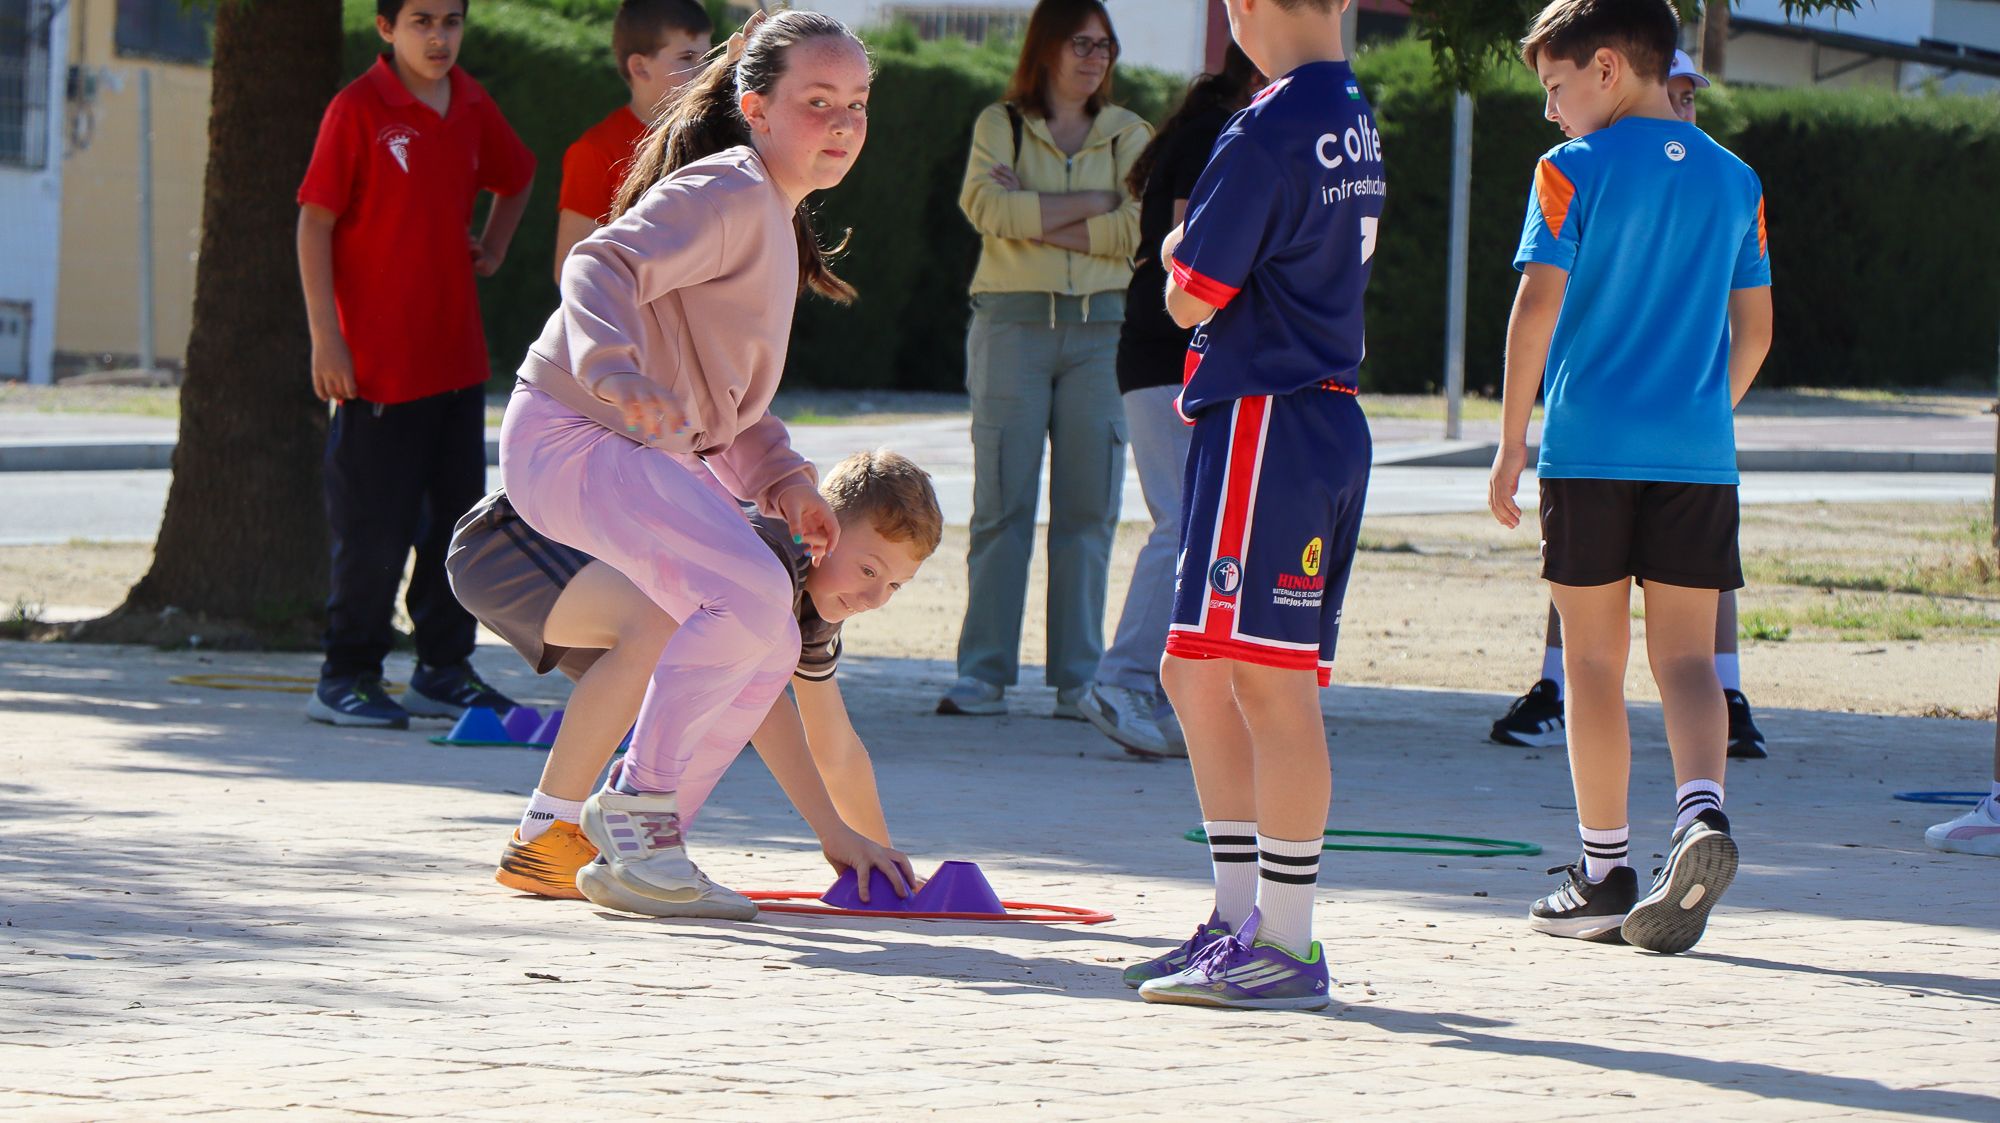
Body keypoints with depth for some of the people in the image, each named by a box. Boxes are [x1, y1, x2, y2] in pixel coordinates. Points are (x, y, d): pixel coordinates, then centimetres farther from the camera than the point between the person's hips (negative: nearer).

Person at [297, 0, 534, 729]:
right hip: (378, 362, -6)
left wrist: (492, 247, 14)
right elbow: (315, 224, -11)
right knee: (374, 530, -3)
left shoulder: (471, 106, 8)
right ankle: (346, 680, 7)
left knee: (458, 519, 10)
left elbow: (516, 177, 30)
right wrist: (326, 338, -16)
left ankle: (445, 673, 20)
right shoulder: (358, 110, -10)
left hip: (457, 358, 7)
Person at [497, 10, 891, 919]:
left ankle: (638, 838, 13)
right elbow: (602, 265, -28)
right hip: (574, 437, -10)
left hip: (648, 454, 10)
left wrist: (784, 480, 10)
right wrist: (618, 373, -46)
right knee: (749, 592, -26)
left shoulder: (775, 222, 19)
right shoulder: (726, 192, -13)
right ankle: (635, 816, -18)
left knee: (768, 646, 8)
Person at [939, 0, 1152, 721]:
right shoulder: (1000, 126, 8)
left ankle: (1078, 681, 2)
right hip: (1014, 323, -2)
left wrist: (1036, 220, -9)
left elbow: (1137, 230, -4)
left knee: (1088, 510, -2)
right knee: (1002, 506, -5)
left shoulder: (1127, 135, 12)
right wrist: (1092, 203, -7)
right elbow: (988, 205, -10)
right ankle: (983, 677, -3)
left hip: (1102, 330, 2)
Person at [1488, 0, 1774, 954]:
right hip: (1699, 457, 3)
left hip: (1590, 448, -3)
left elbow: (1537, 308, -9)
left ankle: (1605, 870, 9)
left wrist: (1510, 444, -4)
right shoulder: (1734, 181, 10)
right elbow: (1754, 330, 13)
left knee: (1594, 660, 6)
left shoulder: (1573, 171, -4)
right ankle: (1703, 812, -22)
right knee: (1685, 656, 4)